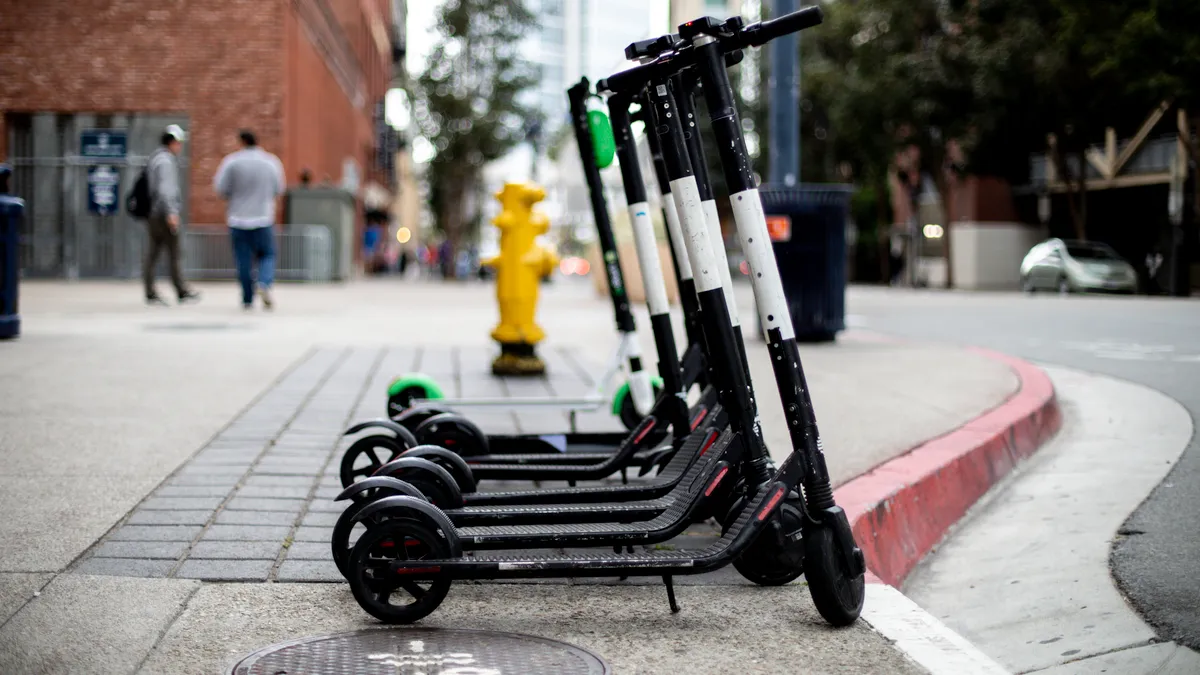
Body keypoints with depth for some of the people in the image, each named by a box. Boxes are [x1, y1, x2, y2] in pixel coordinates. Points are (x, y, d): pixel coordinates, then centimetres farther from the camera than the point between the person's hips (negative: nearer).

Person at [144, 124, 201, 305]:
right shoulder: (165, 160, -12)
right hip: (164, 214, -10)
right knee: (173, 253, -4)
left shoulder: (155, 158, 19)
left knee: (153, 253, 6)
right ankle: (182, 292, 1)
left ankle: (151, 294, 4)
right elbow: (165, 188, -23)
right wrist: (171, 212, -29)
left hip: (153, 214, 10)